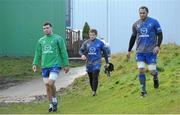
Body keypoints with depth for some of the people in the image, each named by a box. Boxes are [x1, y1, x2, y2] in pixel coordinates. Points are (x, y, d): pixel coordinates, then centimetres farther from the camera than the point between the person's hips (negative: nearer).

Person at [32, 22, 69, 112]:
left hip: (55, 65, -5)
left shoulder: (58, 39, 1)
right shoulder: (41, 40, 13)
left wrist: (66, 65, -2)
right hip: (45, 66, 5)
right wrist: (35, 64, 3)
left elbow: (63, 52, 1)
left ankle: (54, 99, 5)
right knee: (47, 87, 5)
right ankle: (51, 105, 15)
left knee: (51, 83, -19)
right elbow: (38, 53, 16)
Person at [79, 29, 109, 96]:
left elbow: (105, 52, 6)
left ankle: (94, 91, -15)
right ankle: (93, 90, 24)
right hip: (89, 63, 3)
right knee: (91, 78, 9)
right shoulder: (86, 43, 3)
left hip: (97, 63, -3)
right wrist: (82, 55, -20)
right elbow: (81, 50, 4)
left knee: (95, 77, -17)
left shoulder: (100, 43, -2)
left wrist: (107, 62, 8)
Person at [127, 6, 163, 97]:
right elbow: (133, 37, 17)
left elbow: (160, 34, 1)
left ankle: (155, 78, 32)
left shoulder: (154, 22, -2)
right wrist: (129, 50, 17)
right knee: (141, 70, -6)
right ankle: (143, 90, 2)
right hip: (140, 51, 3)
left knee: (152, 71, -5)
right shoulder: (136, 24, 8)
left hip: (151, 51, -3)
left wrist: (158, 45, -14)